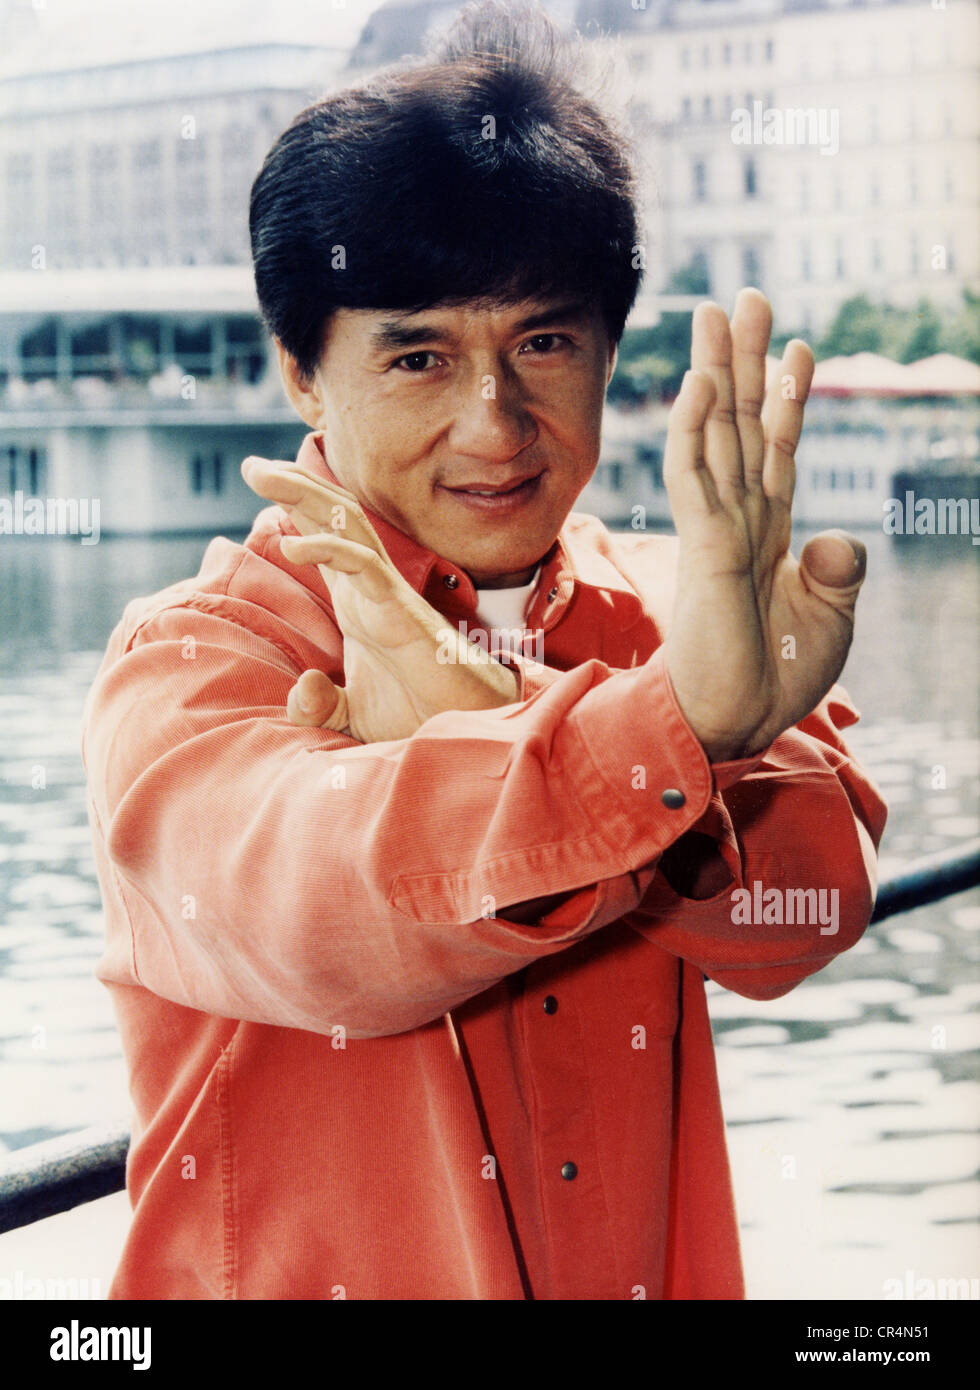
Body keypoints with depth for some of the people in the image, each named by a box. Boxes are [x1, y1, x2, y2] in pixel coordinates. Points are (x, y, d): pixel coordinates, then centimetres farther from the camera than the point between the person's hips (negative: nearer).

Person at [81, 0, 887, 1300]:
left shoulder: (658, 620, -2)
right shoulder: (192, 661, -13)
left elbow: (808, 901, -19)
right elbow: (301, 910, -33)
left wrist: (507, 730, -33)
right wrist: (675, 722, -46)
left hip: (649, 1274, 3)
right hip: (288, 1270, -3)